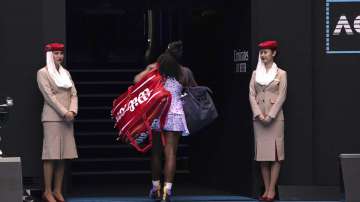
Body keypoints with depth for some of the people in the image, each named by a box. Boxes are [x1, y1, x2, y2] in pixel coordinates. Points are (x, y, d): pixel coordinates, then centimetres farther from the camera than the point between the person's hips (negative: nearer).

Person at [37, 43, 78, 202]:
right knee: (51, 154, -8)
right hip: (52, 118, -6)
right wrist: (64, 113, -15)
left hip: (67, 118, 6)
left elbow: (73, 94, 11)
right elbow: (49, 96, -10)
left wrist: (72, 111, -7)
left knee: (63, 155, 4)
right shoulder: (43, 73, -1)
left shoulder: (65, 73, 17)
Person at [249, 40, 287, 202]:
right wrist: (259, 114, -9)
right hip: (258, 117, 4)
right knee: (262, 153, 3)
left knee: (275, 152, -6)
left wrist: (270, 116, -13)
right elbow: (252, 95, 5)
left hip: (275, 116, -4)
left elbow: (281, 97, -6)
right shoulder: (255, 73, 11)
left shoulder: (281, 74, 1)